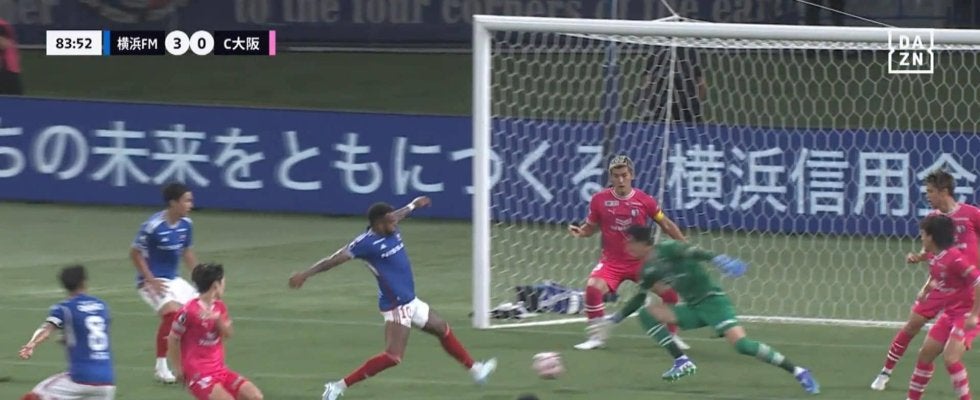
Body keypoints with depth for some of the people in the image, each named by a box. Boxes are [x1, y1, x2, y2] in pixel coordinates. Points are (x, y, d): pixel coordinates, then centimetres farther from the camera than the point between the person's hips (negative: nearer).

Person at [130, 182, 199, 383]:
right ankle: (161, 367, -17)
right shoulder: (153, 226, -21)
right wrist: (151, 281, -19)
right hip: (153, 281, -8)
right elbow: (135, 254, -14)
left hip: (174, 280, 8)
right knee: (172, 312, -29)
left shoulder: (186, 224, 0)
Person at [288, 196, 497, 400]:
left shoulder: (391, 231, 2)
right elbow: (336, 259, -23)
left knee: (443, 330, 25)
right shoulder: (367, 242, -22)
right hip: (396, 306, -10)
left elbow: (398, 215, 26)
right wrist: (306, 274, -28)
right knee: (392, 357, -19)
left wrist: (414, 204, 47)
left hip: (411, 301, 10)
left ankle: (474, 370, 45)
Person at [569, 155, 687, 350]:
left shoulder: (645, 200, -6)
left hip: (641, 261, 1)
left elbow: (666, 224, 6)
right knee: (593, 287, -26)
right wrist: (579, 231, -15)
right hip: (612, 261, -1)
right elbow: (591, 226, 7)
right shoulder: (599, 200, -6)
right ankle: (596, 336, -8)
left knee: (669, 291, -9)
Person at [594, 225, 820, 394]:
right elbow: (639, 299, 24)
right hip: (693, 309, 8)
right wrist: (614, 319, 24)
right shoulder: (649, 269, 12)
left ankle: (797, 372, -20)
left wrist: (717, 259, -46)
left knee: (740, 343, -26)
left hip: (712, 300, -8)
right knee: (647, 314, -3)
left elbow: (693, 253, -28)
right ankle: (682, 362, -5)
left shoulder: (667, 250, -12)